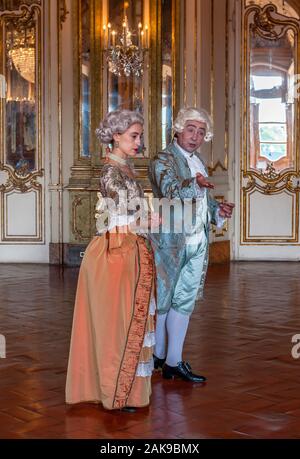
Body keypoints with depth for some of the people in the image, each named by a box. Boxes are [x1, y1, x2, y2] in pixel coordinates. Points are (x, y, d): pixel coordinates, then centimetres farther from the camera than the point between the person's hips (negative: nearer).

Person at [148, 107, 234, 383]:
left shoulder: (198, 162, 16)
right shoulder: (163, 160, -9)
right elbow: (171, 190, -28)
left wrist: (218, 210, 6)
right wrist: (196, 183, -24)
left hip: (197, 244, 7)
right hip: (170, 243, -7)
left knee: (185, 302, 9)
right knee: (162, 301, 5)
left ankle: (174, 361, 16)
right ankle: (157, 354, 21)